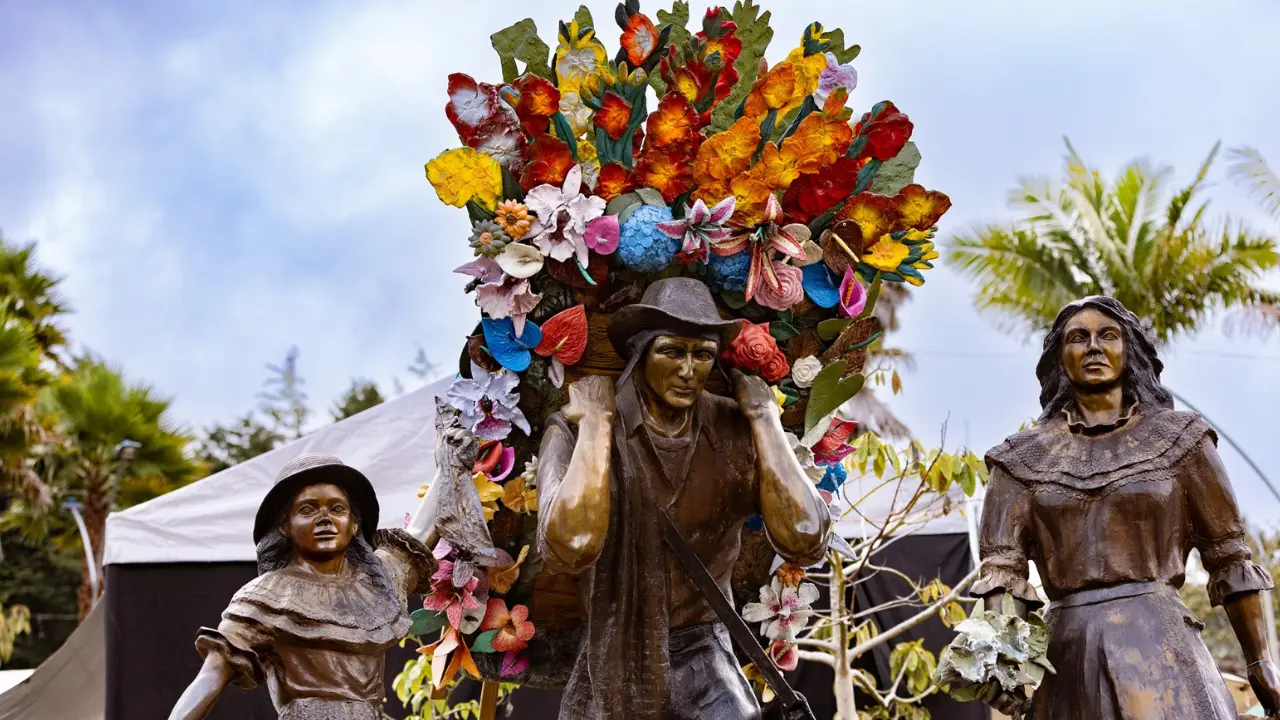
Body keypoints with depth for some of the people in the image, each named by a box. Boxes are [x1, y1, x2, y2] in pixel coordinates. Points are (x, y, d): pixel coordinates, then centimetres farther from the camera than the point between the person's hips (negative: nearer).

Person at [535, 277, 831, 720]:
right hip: (610, 661, 0)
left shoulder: (736, 435, -8)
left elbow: (804, 542, -20)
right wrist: (595, 423, -23)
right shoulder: (576, 430, -13)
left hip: (700, 655, 0)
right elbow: (570, 545, -30)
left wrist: (765, 419, -15)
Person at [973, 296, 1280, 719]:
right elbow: (1000, 567, 0)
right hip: (1068, 656, 1)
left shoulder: (1178, 439, 7)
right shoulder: (1024, 458, 9)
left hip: (1162, 648, -1)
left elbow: (1228, 556, 7)